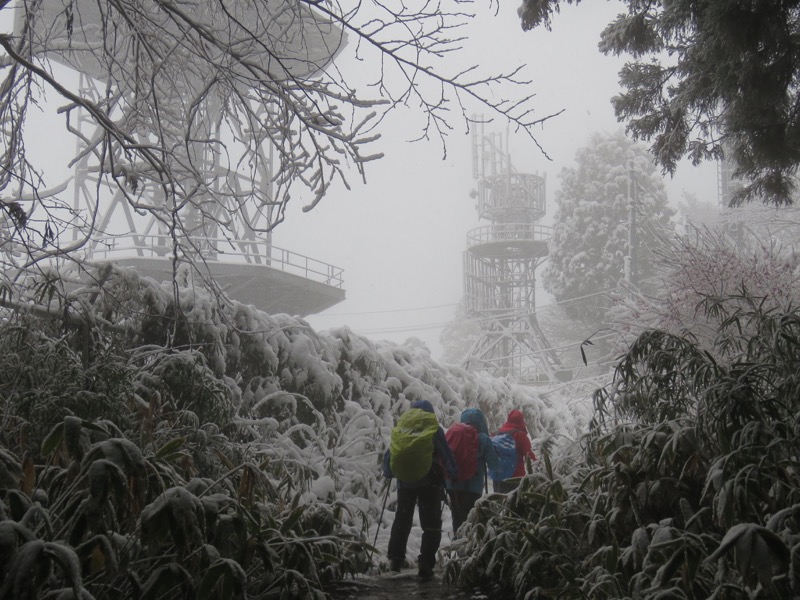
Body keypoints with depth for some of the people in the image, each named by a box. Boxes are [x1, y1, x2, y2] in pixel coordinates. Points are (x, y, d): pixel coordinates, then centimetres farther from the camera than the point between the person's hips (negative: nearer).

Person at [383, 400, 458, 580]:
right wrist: (454, 474, -1)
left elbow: (390, 455, 8)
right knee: (431, 524, 2)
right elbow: (446, 454, -8)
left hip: (405, 482, 3)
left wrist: (389, 473, 20)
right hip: (430, 482, -3)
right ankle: (425, 564, -10)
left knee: (402, 520, 20)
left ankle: (395, 558, 20)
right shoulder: (434, 430, -4)